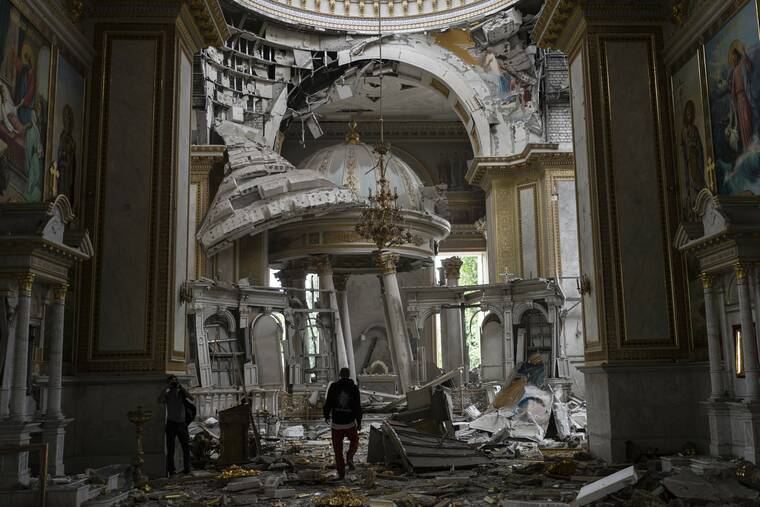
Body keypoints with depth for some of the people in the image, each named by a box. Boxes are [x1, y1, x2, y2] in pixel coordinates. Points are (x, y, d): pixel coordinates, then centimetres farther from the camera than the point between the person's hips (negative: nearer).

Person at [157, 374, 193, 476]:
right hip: (171, 423, -1)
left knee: (186, 446, 3)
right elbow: (160, 400, -18)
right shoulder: (167, 393, 3)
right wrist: (167, 387, -18)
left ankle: (187, 467, 12)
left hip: (182, 422, 1)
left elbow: (191, 398, -13)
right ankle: (171, 469, 8)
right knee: (170, 448, 1)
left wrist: (180, 386, -14)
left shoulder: (181, 392, 6)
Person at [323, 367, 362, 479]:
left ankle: (341, 472, 10)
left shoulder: (333, 386, -5)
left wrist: (326, 415, 15)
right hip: (350, 423, 0)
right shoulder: (354, 388, -6)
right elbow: (358, 407, -7)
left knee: (338, 449, 12)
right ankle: (350, 456, 0)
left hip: (336, 423, 0)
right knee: (354, 440, 26)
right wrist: (359, 422, 3)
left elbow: (328, 403, -2)